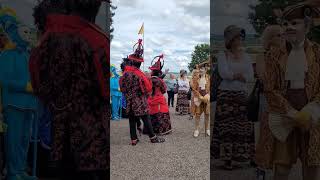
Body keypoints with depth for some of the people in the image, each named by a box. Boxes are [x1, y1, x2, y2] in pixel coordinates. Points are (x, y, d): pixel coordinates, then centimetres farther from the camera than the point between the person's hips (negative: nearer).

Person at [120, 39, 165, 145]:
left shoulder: (125, 74, 0)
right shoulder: (139, 75, -15)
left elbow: (122, 88, 9)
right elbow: (148, 89, -11)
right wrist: (145, 96, 8)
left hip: (130, 103, 5)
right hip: (140, 102, -5)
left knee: (132, 121, 9)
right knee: (146, 119, 2)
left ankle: (134, 139, 13)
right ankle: (153, 138, 10)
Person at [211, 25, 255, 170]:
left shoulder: (246, 57, 12)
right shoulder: (222, 55, 1)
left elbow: (251, 77, 1)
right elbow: (223, 73, -15)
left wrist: (233, 75, -10)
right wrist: (240, 75, -10)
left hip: (242, 95, 4)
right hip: (226, 94, -3)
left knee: (242, 126, 0)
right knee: (226, 126, -4)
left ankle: (242, 155, 9)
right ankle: (227, 159, 2)